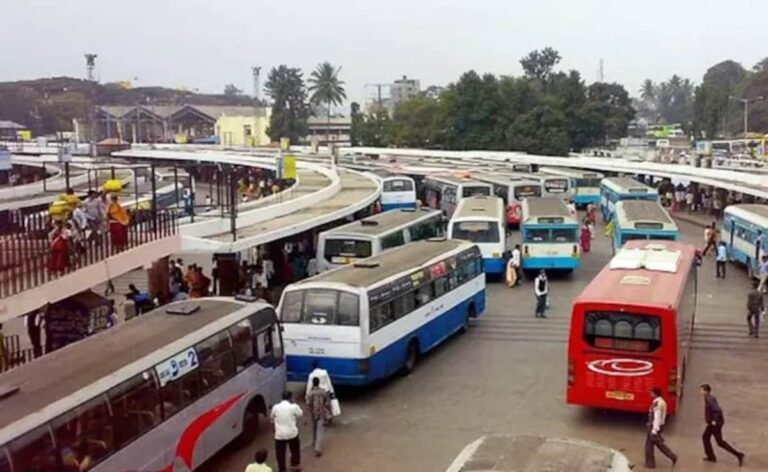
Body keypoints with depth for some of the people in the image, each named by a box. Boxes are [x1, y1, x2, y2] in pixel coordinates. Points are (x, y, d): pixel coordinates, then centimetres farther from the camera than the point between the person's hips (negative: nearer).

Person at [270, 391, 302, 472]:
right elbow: (300, 414, 4)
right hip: (292, 433, 0)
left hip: (279, 434, 0)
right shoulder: (294, 407, -14)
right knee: (295, 449, 24)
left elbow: (271, 417, 7)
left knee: (280, 453, 10)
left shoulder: (276, 407, -7)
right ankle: (295, 464, 36)